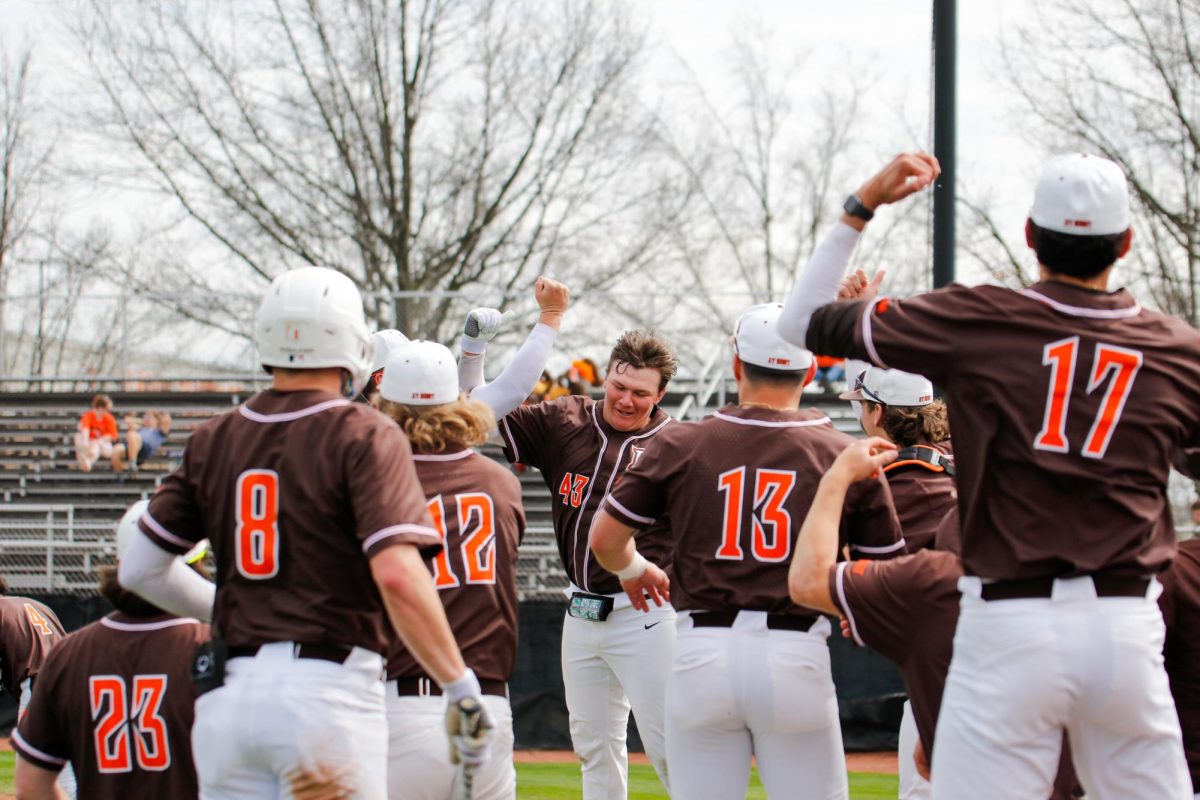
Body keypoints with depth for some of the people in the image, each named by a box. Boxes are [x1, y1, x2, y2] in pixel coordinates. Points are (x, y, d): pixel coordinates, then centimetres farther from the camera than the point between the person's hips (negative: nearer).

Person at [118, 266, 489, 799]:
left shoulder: (213, 440, 10)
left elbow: (139, 570, 12)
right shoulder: (365, 436, -5)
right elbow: (398, 574, -18)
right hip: (329, 693, -5)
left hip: (228, 694, 5)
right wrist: (461, 687, -12)